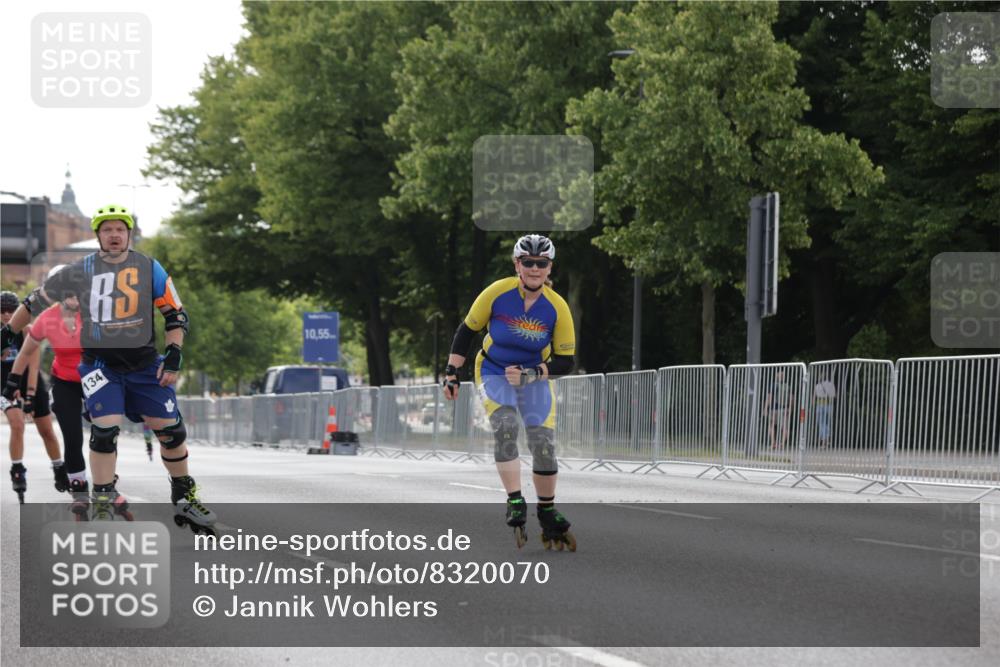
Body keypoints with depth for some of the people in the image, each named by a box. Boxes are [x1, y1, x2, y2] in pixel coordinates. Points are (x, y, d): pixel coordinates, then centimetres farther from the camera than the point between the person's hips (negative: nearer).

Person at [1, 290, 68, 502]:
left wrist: (30, 396, -27)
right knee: (17, 425, -23)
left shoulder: (26, 332, -16)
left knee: (46, 431, 8)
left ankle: (60, 470, 28)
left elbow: (33, 365, -20)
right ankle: (17, 471, -13)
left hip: (32, 384, 0)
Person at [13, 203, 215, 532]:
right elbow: (39, 300, 11)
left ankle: (185, 499, 19)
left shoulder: (149, 268, 0)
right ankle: (102, 504, -5)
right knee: (105, 430, -17)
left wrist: (173, 355, -8)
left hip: (144, 365, 1)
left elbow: (176, 314, 3)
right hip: (100, 364, -1)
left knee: (171, 429, 1)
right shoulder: (81, 271, 1)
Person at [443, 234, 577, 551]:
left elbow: (565, 361, -9)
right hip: (494, 373, -1)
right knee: (506, 425, -29)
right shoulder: (497, 293, -19)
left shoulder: (557, 307, -16)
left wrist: (531, 373, -23)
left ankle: (548, 514, 8)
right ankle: (515, 502, -24)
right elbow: (466, 331, -5)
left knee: (544, 444, -11)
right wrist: (451, 374, -6)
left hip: (534, 378, 1)